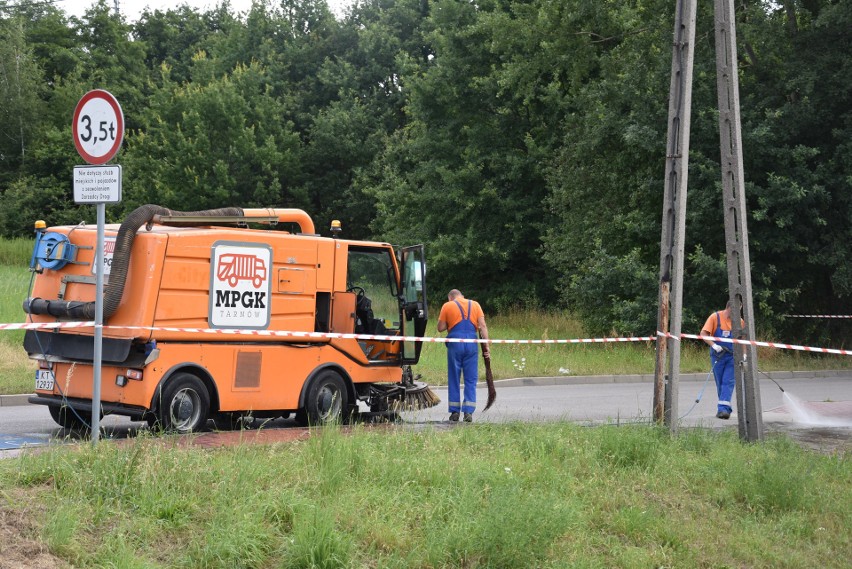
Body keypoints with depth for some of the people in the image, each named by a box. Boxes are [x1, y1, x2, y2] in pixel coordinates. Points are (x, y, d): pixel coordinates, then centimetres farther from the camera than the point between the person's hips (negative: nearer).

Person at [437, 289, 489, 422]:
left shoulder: (447, 306, 6)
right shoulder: (475, 305, 11)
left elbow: (440, 328, 4)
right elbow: (483, 326, 2)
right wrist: (486, 346, 0)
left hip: (455, 344, -1)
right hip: (472, 344, 1)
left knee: (454, 379, 8)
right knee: (471, 379, 4)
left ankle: (455, 412, 8)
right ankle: (468, 412, -3)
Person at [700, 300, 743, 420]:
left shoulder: (739, 321, 2)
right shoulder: (715, 317, -6)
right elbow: (703, 334, -9)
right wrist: (714, 345, -23)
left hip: (733, 356, 1)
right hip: (718, 356, -1)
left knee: (728, 382, -11)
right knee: (720, 383, 7)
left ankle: (723, 409, -18)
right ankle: (725, 408, 18)